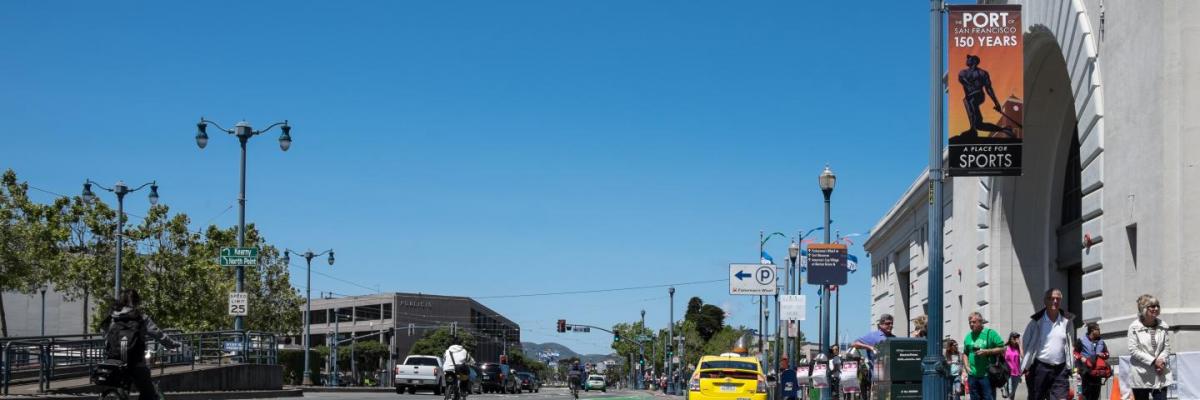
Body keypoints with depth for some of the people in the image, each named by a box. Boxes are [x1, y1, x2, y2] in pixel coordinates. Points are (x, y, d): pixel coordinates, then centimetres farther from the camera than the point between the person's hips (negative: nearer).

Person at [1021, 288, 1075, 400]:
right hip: (1040, 367, -1)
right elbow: (1025, 343, 4)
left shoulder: (1066, 320, 5)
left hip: (1060, 369, 1)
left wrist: (1070, 367, 8)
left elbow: (1070, 345, 12)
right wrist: (1025, 367, -2)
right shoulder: (1037, 321, -1)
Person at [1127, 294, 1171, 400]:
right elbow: (1133, 350, -12)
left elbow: (1167, 347, 7)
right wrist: (1153, 361, -16)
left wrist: (1161, 360, -12)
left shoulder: (1162, 326, 4)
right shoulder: (1134, 327, -8)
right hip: (1141, 375, -3)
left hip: (1159, 374, 3)